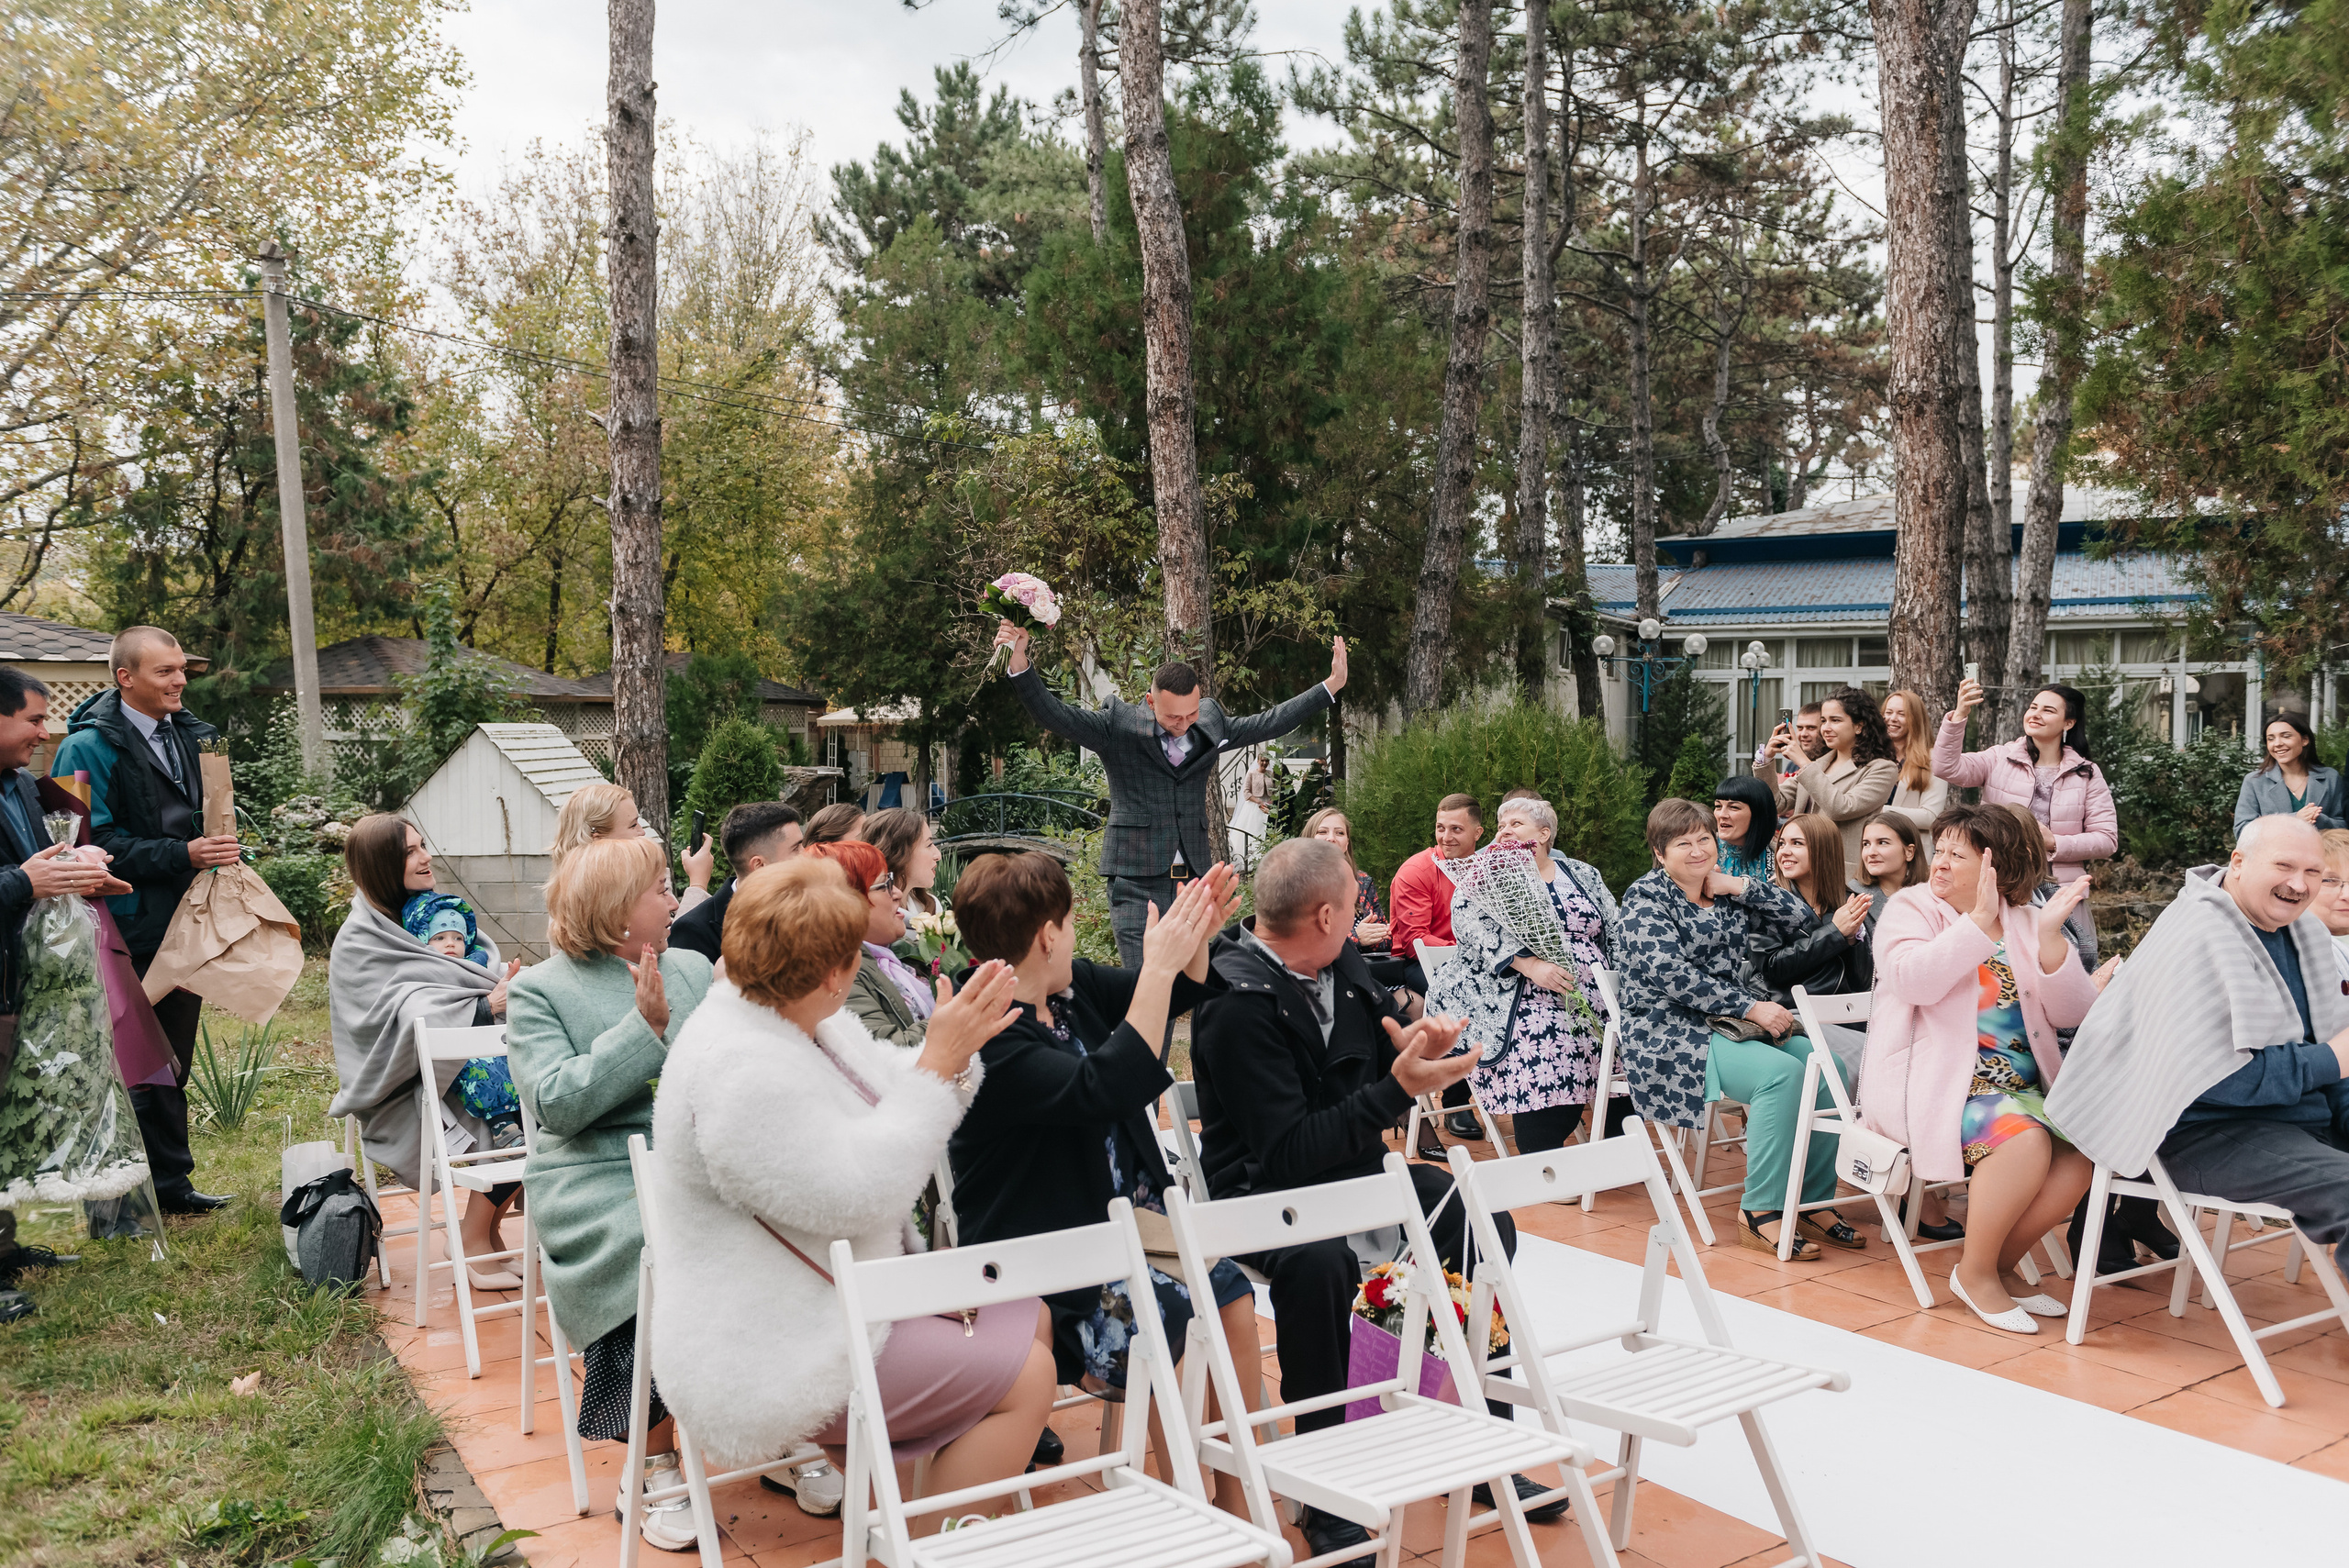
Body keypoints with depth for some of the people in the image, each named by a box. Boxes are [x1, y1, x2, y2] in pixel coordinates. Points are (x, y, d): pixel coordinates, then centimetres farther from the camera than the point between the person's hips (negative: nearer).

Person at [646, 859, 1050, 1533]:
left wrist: (958, 1045, -9)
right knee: (1026, 1377, -12)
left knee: (1028, 1319, 13)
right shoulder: (740, 1071, -28)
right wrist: (938, 1062, -28)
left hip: (832, 1298, 11)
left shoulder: (804, 1019, 3)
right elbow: (860, 1193, -30)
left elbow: (895, 1092, 11)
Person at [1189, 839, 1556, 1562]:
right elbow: (1287, 1152, -27)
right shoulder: (1239, 1005, -22)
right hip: (1267, 1195, -8)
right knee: (1320, 1261, -38)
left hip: (1354, 1171, 8)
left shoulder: (1341, 964, 3)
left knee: (1483, 1219, -9)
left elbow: (1382, 1036, 17)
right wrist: (1397, 1089, -30)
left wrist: (1418, 1043, -9)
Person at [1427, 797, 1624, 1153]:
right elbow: (1471, 926, -6)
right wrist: (1528, 964, -20)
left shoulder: (1584, 876, 23)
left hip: (1598, 1003, 4)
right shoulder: (1484, 878, 13)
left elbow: (1617, 934, 19)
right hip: (1527, 1001, -3)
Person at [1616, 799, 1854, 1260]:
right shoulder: (1646, 896, -4)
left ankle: (1814, 1203, -7)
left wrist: (1741, 887, -1)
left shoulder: (1726, 891, 15)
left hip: (1737, 1025, 7)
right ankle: (1759, 1213, -23)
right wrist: (1750, 1007, -20)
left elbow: (1800, 920, 11)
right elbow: (1669, 973, -17)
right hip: (1672, 1031, -7)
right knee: (1782, 1072, -30)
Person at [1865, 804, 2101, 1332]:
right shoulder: (1911, 907, 2)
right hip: (1931, 1086, -5)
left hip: (2022, 1086, 5)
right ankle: (1975, 1272, -9)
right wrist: (1978, 921, -22)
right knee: (2025, 1139, -30)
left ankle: (2000, 1264, 1)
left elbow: (2070, 1014, 2)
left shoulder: (2025, 923, 13)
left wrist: (2050, 937, -11)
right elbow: (1914, 980, -19)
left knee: (2079, 1151, -21)